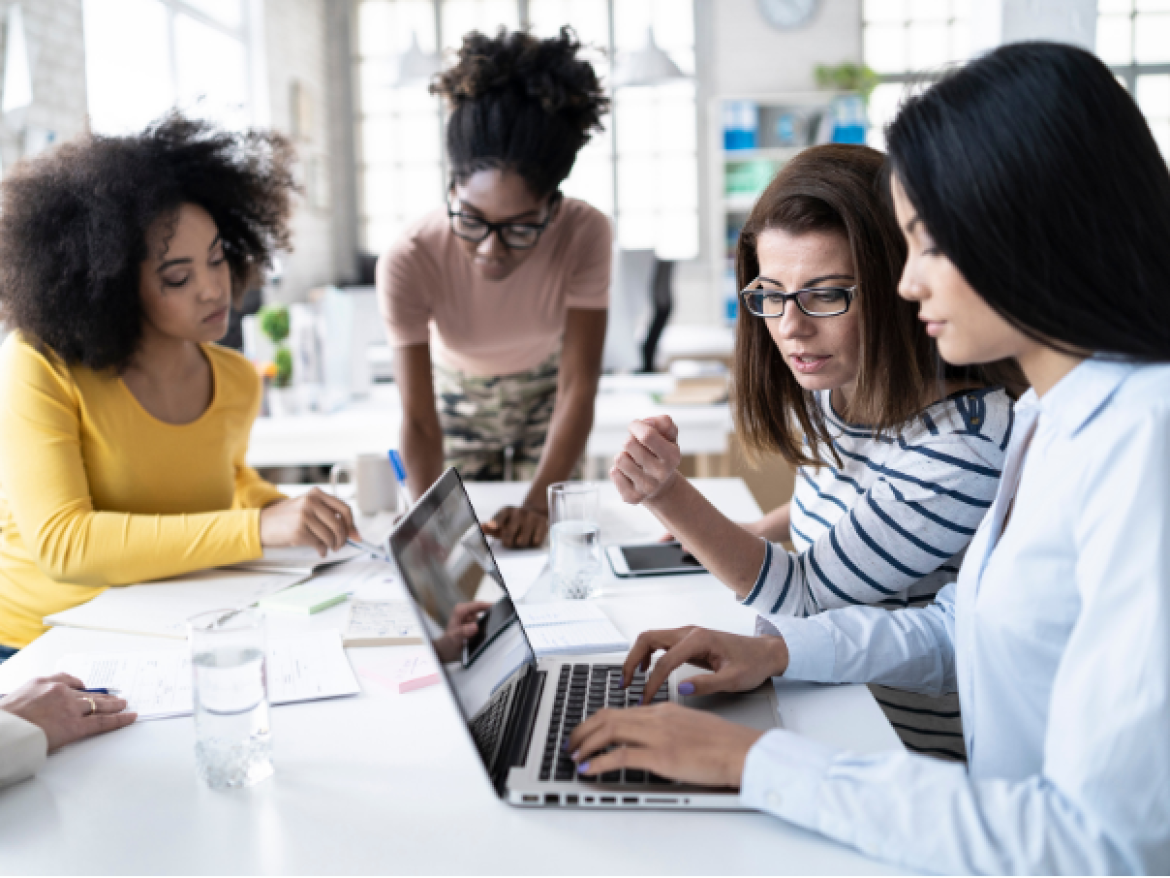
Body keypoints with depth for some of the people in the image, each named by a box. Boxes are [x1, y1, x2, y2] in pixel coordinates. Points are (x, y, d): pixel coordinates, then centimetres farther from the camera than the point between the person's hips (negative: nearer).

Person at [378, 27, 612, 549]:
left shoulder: (585, 235, -34)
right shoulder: (409, 264, -36)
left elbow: (578, 390, -31)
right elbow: (419, 421, -34)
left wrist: (538, 505, -43)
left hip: (545, 387, 1)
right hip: (458, 393, 0)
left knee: (541, 539, 6)